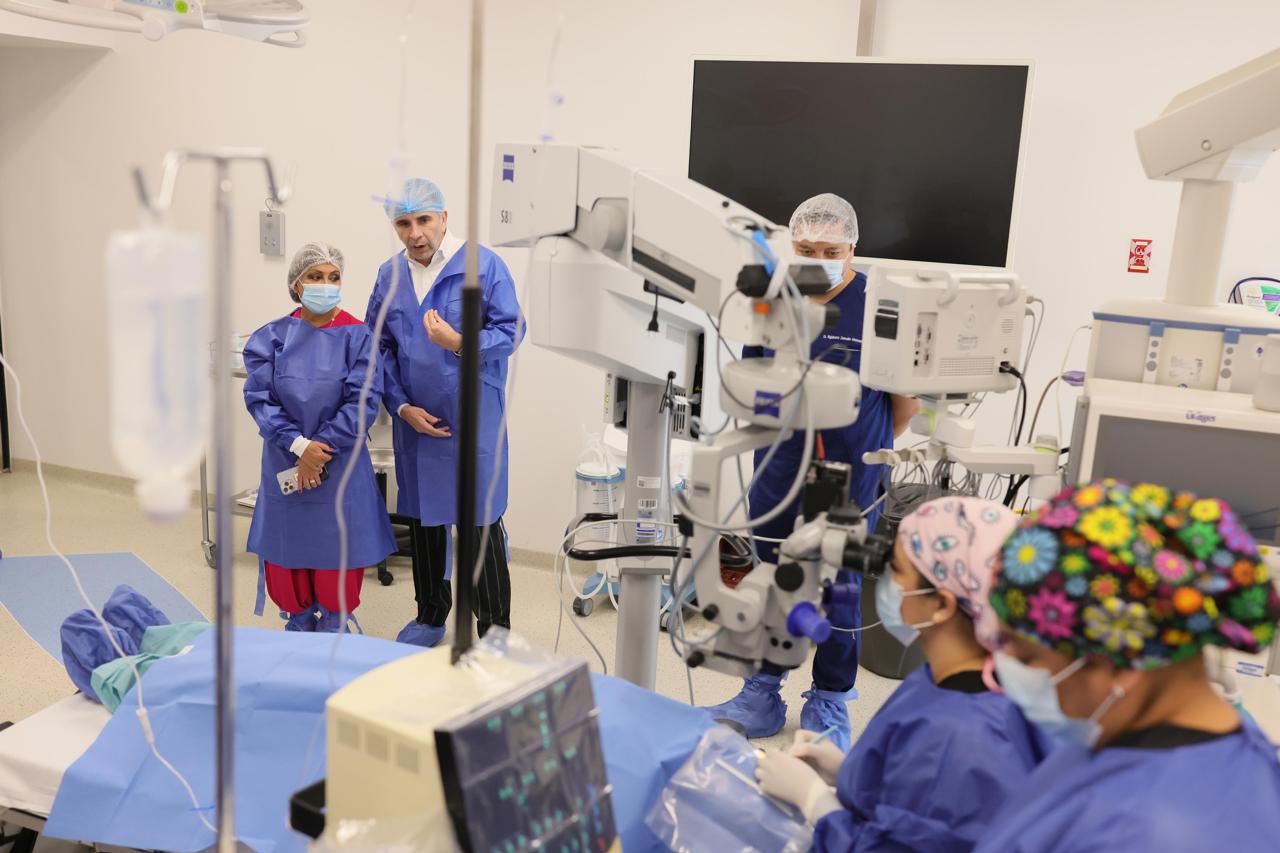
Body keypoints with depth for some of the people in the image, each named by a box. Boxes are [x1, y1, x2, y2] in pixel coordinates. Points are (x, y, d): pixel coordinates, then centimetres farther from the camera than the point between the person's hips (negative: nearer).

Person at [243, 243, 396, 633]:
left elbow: (364, 400, -12)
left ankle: (334, 624, 28)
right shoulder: (272, 337, -1)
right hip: (284, 461, 2)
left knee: (338, 549, 5)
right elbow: (259, 397, -7)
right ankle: (299, 619, 33)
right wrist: (299, 445, -18)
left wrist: (321, 449, -16)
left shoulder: (357, 336, -5)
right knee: (286, 548, 11)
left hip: (341, 463, -1)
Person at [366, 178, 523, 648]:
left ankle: (494, 627, 14)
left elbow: (510, 331, -9)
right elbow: (379, 346, 8)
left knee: (481, 522, -1)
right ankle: (430, 617, 34)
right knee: (424, 518, 16)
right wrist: (402, 406, -3)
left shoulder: (484, 265, -9)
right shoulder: (389, 275, 5)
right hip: (415, 418, 5)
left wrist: (460, 343, -26)